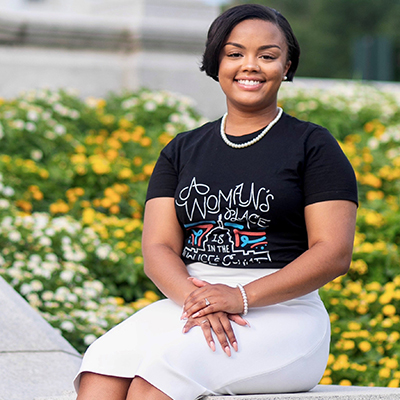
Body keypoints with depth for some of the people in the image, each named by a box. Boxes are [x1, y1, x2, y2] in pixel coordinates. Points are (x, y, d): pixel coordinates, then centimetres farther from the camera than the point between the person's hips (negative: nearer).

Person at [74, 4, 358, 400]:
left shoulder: (313, 146, 5)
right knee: (106, 360, -27)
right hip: (187, 302, 4)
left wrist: (243, 297, -17)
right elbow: (157, 248, 7)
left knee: (168, 359, -32)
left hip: (283, 312, -4)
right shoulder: (182, 151, 17)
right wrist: (192, 296, -17)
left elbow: (334, 253, -4)